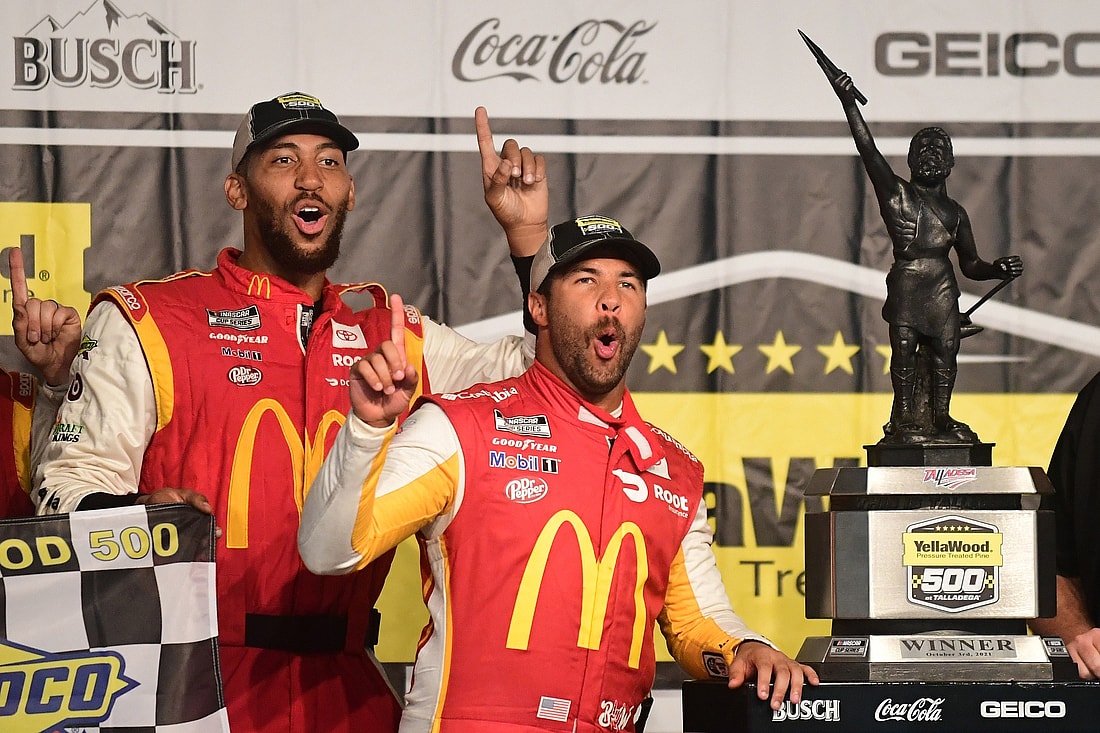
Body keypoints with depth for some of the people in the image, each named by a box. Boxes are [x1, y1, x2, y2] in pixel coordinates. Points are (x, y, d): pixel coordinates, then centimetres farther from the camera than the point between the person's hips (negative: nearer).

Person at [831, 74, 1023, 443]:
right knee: (904, 353, -6)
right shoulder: (896, 194, 7)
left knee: (945, 355, 0)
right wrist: (848, 104, -18)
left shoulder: (955, 212, 20)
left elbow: (970, 265, 25)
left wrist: (997, 269, 3)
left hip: (943, 293, 4)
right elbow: (868, 150, -6)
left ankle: (941, 419, 7)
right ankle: (904, 422, -3)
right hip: (905, 287, -4)